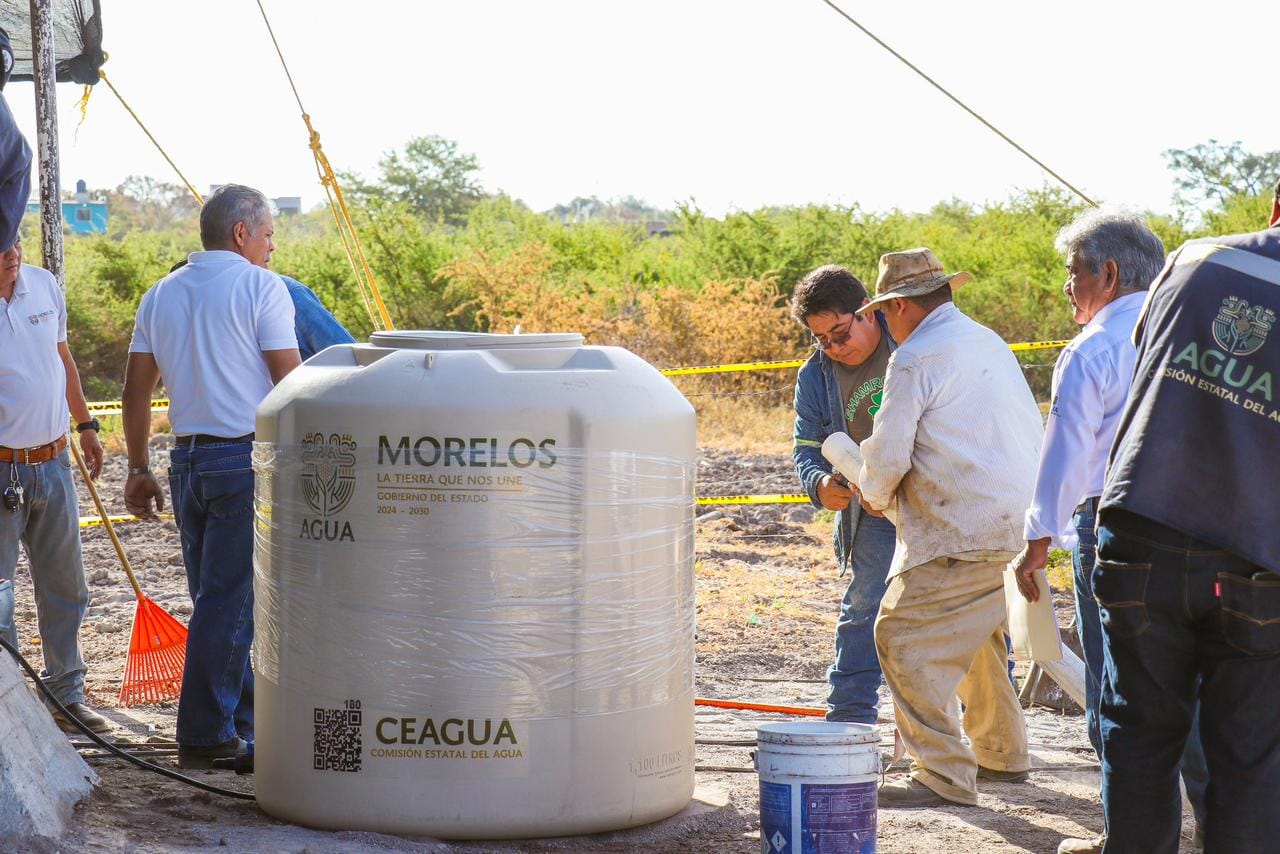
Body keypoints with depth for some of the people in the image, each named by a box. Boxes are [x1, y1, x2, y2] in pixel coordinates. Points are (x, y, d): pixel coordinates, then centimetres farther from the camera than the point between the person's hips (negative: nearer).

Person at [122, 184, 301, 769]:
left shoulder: (160, 295, 12)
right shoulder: (260, 287, -7)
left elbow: (136, 391, 12)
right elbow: (291, 384, -12)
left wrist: (139, 471, 17)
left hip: (187, 459, 7)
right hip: (247, 458, -7)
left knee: (218, 598, 14)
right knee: (229, 600, -2)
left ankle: (246, 724, 22)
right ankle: (205, 734, 1)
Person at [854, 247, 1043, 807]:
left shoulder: (915, 357, -9)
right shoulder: (989, 343, 19)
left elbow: (888, 454, -12)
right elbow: (1031, 430, 25)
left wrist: (874, 496, 11)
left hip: (962, 532, -10)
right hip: (1015, 523, 10)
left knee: (905, 639, -8)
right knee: (974, 635, 25)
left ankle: (944, 775, -12)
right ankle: (1003, 754, 34)